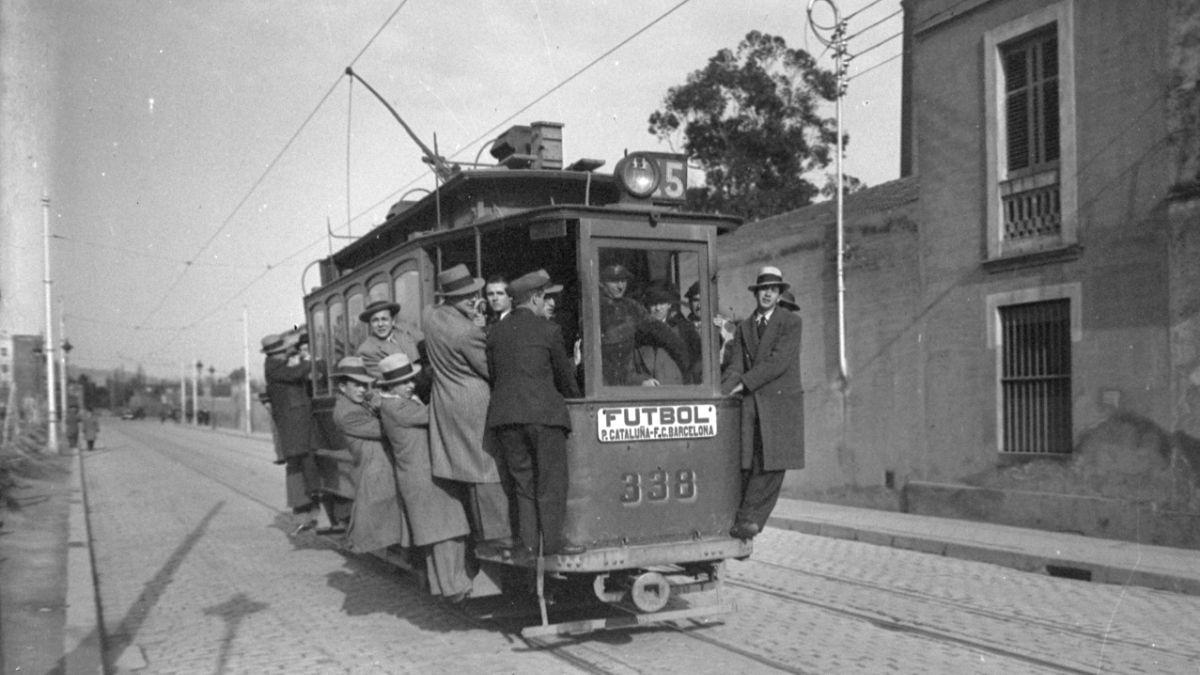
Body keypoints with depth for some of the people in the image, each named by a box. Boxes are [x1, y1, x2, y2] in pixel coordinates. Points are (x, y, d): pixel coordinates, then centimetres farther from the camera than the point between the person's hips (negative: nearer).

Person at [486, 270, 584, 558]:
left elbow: (493, 376, 13)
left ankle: (527, 542, 10)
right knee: (551, 480, 4)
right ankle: (552, 540, 4)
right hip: (544, 413, -5)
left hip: (505, 415, 5)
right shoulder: (547, 330, -1)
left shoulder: (495, 332, 12)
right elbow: (563, 375, 6)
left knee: (522, 481, 11)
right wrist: (575, 396, 23)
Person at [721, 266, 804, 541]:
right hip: (751, 404, 3)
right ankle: (748, 521, 0)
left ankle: (747, 519, -3)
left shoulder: (791, 322, 2)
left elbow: (778, 362, -9)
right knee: (748, 466, -4)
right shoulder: (743, 328, 16)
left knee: (772, 466, -8)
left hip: (780, 402, -3)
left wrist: (743, 383, -13)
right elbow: (735, 366, 7)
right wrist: (721, 392, -12)